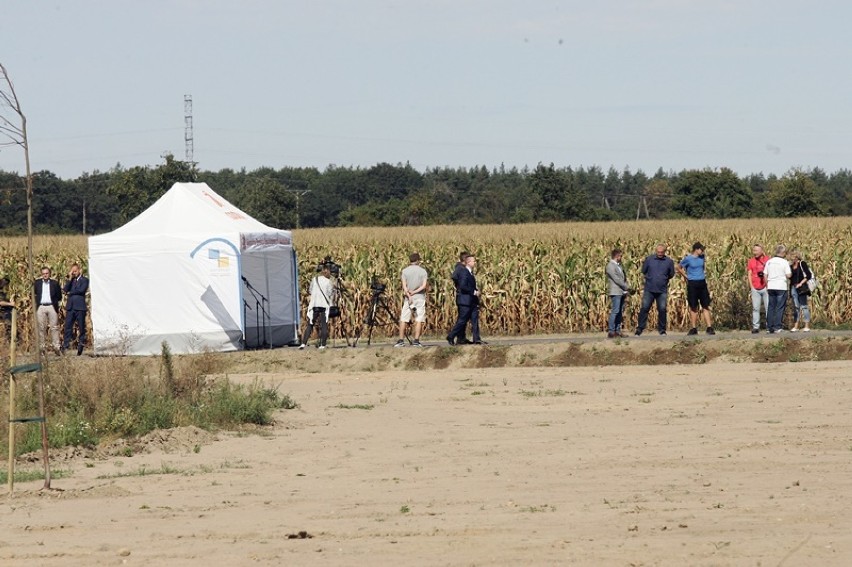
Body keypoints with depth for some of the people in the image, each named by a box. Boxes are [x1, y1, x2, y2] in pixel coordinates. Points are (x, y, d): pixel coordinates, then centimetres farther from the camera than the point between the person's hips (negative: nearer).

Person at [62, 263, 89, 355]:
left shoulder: (84, 280, 4)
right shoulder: (70, 280, 18)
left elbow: (82, 290, -11)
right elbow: (66, 290, 3)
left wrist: (70, 292, 0)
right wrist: (70, 278, -1)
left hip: (80, 307, -4)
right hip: (70, 306, 4)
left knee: (81, 327, -1)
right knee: (68, 326, -4)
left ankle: (81, 344, 4)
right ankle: (65, 346, -7)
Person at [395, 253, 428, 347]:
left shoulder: (405, 271, 2)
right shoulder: (423, 271, 1)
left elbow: (404, 285, -7)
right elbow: (424, 285, -8)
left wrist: (409, 295, -10)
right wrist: (415, 292, -6)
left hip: (408, 297, 1)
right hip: (420, 297, -1)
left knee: (403, 320, 4)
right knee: (419, 320, 0)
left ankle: (401, 340, 0)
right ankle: (416, 340, -8)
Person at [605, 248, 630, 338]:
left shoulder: (619, 265, 18)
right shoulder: (610, 266, -10)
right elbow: (616, 279, -15)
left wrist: (627, 290, 6)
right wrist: (626, 287, -8)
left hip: (622, 292, 9)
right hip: (616, 292, -9)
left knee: (620, 312, 7)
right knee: (615, 311, -12)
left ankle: (617, 330, 10)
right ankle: (610, 331, -12)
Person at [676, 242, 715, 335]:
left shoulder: (702, 257, 8)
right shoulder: (688, 259, -6)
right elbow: (678, 268, 3)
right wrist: (686, 276, -1)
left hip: (702, 283, 4)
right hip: (692, 284, -4)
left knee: (706, 306, 0)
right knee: (693, 307, 1)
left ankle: (709, 328, -2)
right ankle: (694, 328, 7)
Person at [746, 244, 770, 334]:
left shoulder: (767, 260, 3)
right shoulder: (751, 261, 9)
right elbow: (749, 275, 10)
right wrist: (751, 287, 2)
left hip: (765, 287, -2)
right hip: (755, 289, 2)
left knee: (768, 308, -3)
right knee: (755, 308, 0)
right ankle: (755, 327, 2)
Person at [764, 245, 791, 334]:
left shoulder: (769, 262, 8)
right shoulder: (784, 262, -7)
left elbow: (765, 275, 8)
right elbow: (788, 275, -11)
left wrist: (767, 286, 16)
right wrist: (791, 272, 11)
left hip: (771, 287, 5)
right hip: (781, 287, -5)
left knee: (771, 307, 9)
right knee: (780, 308, -1)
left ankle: (770, 326, 8)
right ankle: (777, 327, -5)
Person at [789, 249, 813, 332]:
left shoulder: (802, 264, -4)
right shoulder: (791, 266, 14)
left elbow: (809, 275, -9)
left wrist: (801, 283, -13)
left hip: (801, 288, -7)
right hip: (793, 287, 7)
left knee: (804, 306, -6)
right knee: (796, 307, 8)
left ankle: (807, 326, -5)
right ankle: (795, 326, 9)